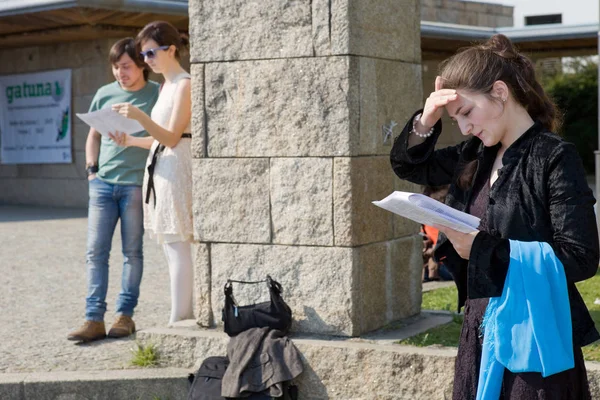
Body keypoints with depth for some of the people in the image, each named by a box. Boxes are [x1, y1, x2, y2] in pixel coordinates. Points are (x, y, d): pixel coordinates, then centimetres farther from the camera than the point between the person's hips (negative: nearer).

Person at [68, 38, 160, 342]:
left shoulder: (157, 94, 0)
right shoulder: (104, 94, 10)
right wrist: (91, 167, 7)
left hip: (136, 183, -3)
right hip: (102, 182, 3)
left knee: (132, 251, 4)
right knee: (95, 251, -1)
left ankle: (125, 315, 13)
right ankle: (94, 320, 1)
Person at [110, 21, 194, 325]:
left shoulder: (184, 85, -9)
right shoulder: (165, 86, 18)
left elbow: (172, 138, -14)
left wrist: (140, 117, -26)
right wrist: (131, 141, 6)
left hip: (176, 167, -10)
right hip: (159, 167, 10)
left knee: (177, 247, -9)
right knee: (171, 248, 9)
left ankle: (178, 322, -7)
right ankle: (186, 317, 14)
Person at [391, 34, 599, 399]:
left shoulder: (555, 159, -14)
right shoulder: (477, 155, 7)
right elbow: (408, 166, 19)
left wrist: (481, 246, -21)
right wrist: (426, 122, -2)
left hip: (535, 336, -7)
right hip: (480, 329, 7)